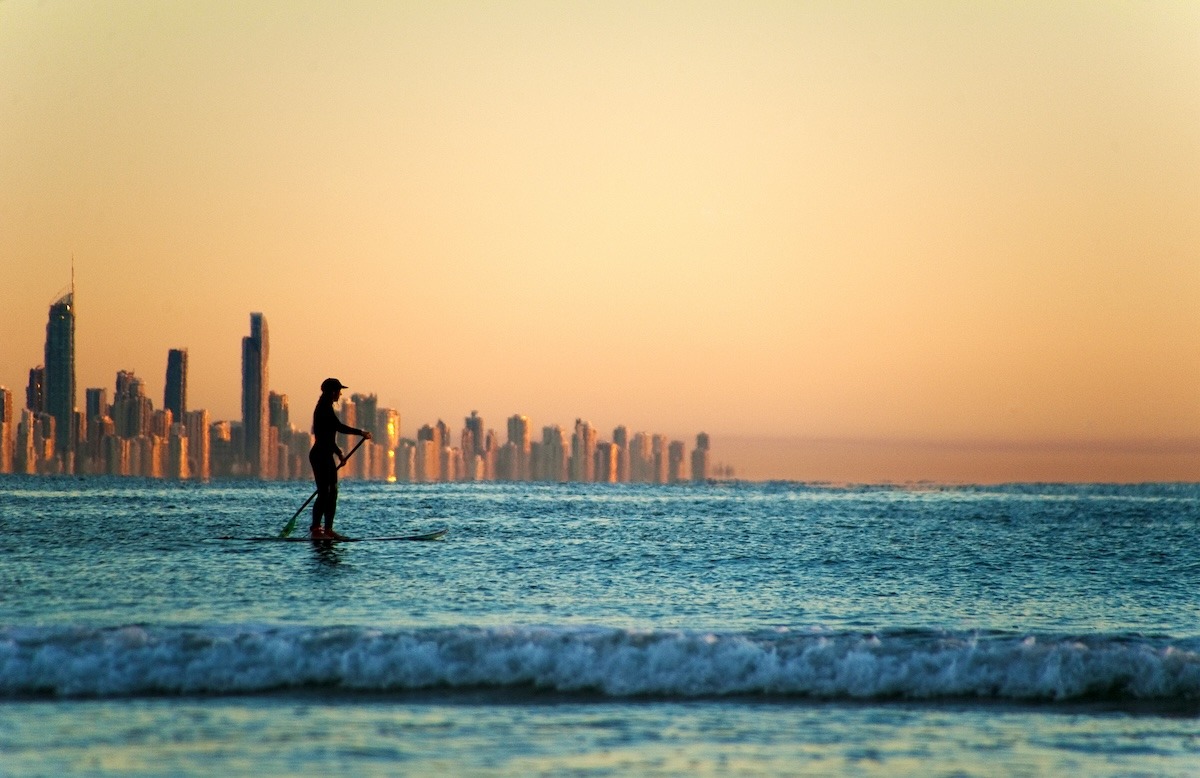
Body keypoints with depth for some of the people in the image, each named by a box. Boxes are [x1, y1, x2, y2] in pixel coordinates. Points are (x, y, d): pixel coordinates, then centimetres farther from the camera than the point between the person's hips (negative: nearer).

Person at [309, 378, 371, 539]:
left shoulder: (324, 408, 18)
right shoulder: (325, 408, -13)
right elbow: (339, 427, -21)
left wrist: (339, 453, 25)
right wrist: (361, 433, -13)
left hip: (326, 456, 10)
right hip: (321, 456, -10)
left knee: (332, 493, 9)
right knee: (324, 493, -11)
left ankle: (328, 529, 9)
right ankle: (315, 529, -10)